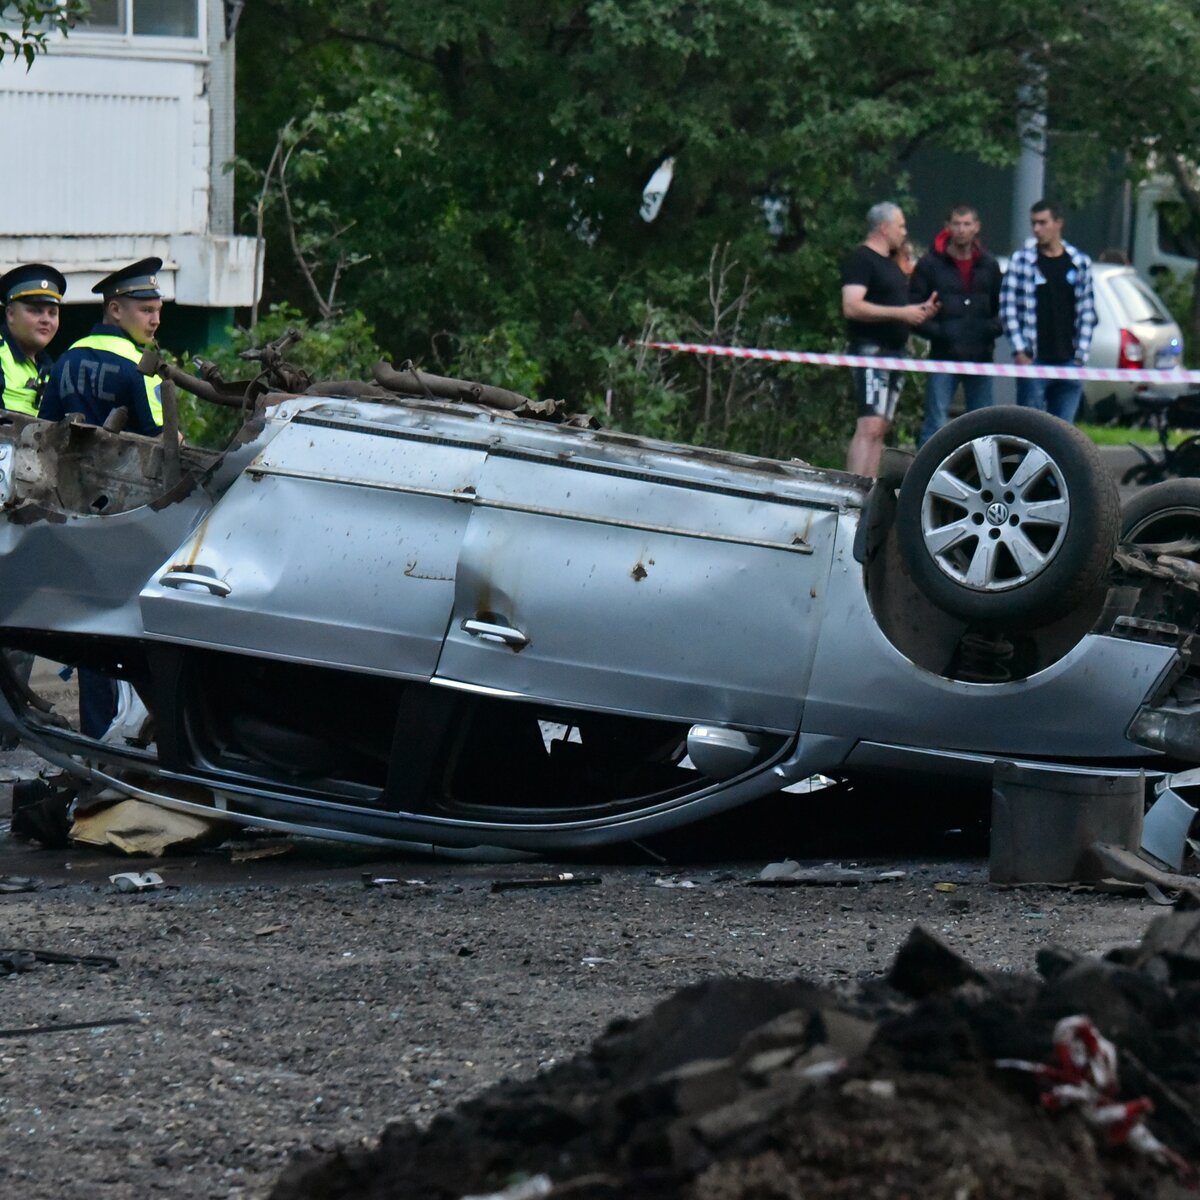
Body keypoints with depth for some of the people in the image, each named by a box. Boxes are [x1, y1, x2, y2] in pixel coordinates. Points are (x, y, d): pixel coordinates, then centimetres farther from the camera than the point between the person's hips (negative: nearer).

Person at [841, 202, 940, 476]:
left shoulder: (890, 264, 22)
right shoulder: (860, 259, -9)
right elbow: (852, 307, -21)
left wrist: (920, 311, 11)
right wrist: (901, 313, -21)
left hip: (893, 350, 10)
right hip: (871, 350, -10)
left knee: (881, 429, 8)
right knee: (870, 427, -19)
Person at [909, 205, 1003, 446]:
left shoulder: (989, 265, 12)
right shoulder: (930, 264, 0)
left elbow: (1000, 308, 17)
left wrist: (993, 327, -4)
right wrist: (935, 331, -16)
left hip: (980, 357, 4)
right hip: (943, 357, -4)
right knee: (936, 425, -9)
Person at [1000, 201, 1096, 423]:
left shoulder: (1080, 263, 9)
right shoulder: (1022, 261, 1)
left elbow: (1087, 312, 10)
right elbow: (1008, 307, -2)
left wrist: (1081, 353, 3)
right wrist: (1020, 350, -8)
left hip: (1069, 362, 3)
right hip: (1033, 361, -3)